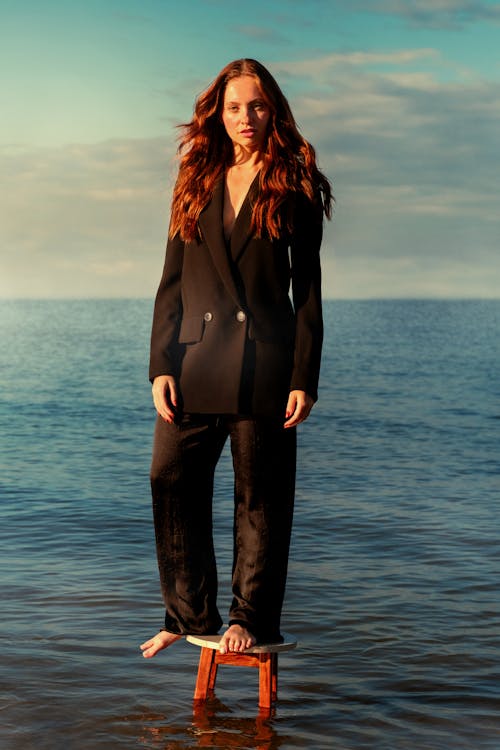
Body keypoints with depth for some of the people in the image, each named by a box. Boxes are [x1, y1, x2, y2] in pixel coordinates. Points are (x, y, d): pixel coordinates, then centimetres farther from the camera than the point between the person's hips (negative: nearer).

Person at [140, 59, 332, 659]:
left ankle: (251, 619, 16)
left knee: (260, 495, 4)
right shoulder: (195, 183, 12)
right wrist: (161, 367, 0)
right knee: (171, 482, -1)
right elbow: (171, 284, 10)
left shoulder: (293, 187, 4)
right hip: (196, 361, 3)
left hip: (264, 363, -3)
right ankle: (190, 614, 13)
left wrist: (304, 379, -5)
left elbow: (308, 289, 2)